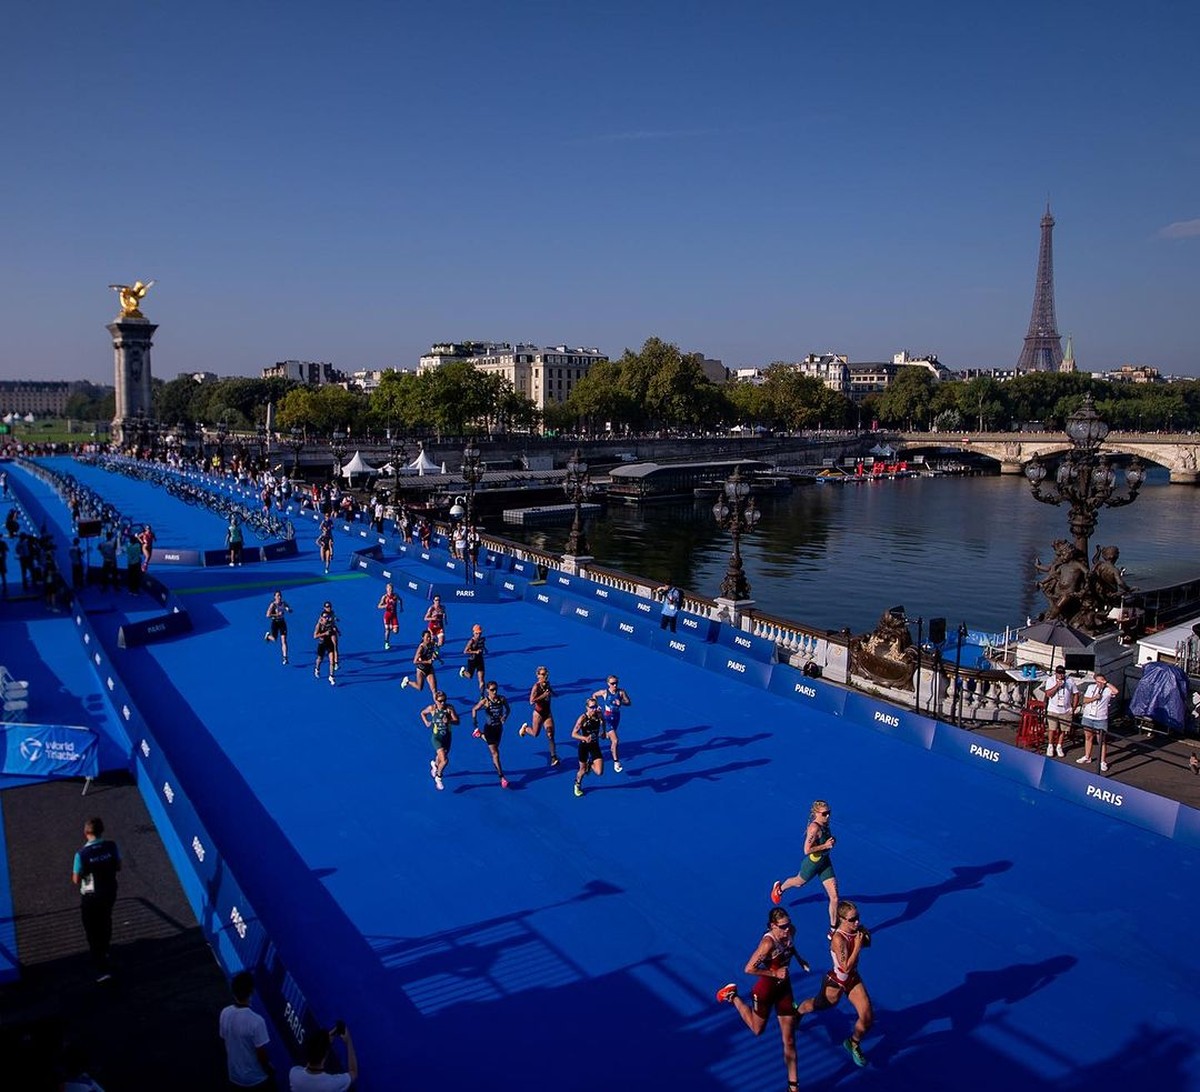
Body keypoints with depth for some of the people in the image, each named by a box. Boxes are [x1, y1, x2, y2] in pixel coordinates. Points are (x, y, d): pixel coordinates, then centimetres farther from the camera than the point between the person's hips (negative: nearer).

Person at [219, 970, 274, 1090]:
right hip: (257, 1079, -5)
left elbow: (225, 1043, 2)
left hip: (235, 1077, 5)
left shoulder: (224, 1014, -14)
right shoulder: (256, 1021, -32)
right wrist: (270, 1073, -2)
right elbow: (261, 1054, -21)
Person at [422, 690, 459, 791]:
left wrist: (449, 721, -30)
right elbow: (422, 713, 9)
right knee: (444, 760, -18)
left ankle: (434, 764, 61)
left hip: (447, 737, 3)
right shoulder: (432, 708, -12)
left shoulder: (450, 708, -13)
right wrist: (426, 723, 0)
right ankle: (438, 777, 10)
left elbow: (457, 721, -13)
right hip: (436, 737, -3)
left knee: (441, 757, 23)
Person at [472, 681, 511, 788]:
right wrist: (474, 721, -11)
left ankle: (480, 735, 53)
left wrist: (504, 717, -4)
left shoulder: (502, 699, -8)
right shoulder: (485, 701, -18)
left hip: (499, 727, 5)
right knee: (495, 753, -4)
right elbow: (474, 709, -8)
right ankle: (502, 777, 1)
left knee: (495, 746, 29)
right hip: (489, 728, -5)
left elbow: (508, 709, 9)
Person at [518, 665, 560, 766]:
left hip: (548, 713, 4)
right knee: (535, 733, 12)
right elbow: (531, 701, -26)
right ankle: (525, 727, 45)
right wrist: (543, 695, -31)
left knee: (550, 735, -4)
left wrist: (551, 692, -2)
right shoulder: (536, 687, -18)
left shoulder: (547, 685, 1)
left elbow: (553, 694, 21)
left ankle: (553, 757, -1)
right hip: (538, 713, -4)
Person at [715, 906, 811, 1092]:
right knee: (758, 1030, 21)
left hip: (784, 988, 5)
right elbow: (749, 969, -30)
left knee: (789, 1041, 7)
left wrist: (799, 958, 5)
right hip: (766, 989, -5)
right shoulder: (768, 943, -34)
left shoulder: (791, 931, -12)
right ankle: (732, 996, 39)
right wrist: (774, 974, -27)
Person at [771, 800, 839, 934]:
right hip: (812, 863, -6)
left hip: (825, 862, 7)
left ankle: (833, 929, 18)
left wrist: (831, 841, -1)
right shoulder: (814, 828, -32)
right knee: (798, 882, 25)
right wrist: (825, 846, -30)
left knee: (834, 897, 3)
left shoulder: (825, 823, -6)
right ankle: (779, 888, 58)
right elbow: (807, 850, -32)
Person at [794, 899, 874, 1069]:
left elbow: (867, 944, 9)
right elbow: (846, 967, -33)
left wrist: (865, 936, -13)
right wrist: (857, 945, -34)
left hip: (853, 979, 6)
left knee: (867, 1018, -1)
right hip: (836, 983, -6)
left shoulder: (855, 930, -13)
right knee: (818, 1005, 21)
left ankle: (853, 1043, 30)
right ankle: (797, 1012, 56)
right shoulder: (839, 939, -34)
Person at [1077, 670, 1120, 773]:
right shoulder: (1091, 687, 5)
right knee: (1088, 737, 17)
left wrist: (1106, 683, -21)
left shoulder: (1108, 690, -7)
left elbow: (1116, 691, -30)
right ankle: (1087, 757, 32)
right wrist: (1094, 698, -13)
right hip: (1088, 717, 5)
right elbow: (1084, 700, 3)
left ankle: (1103, 762, 4)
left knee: (1102, 740, -2)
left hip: (1101, 719, -4)